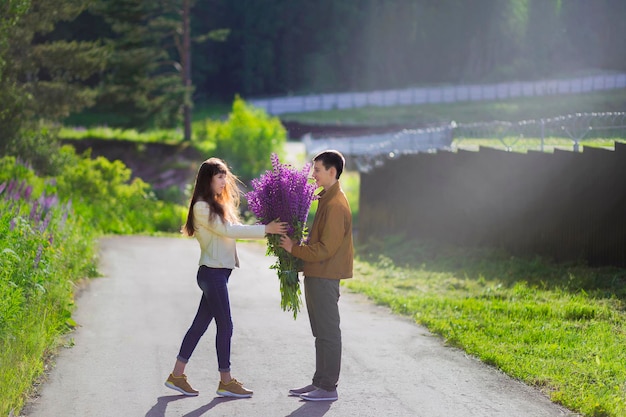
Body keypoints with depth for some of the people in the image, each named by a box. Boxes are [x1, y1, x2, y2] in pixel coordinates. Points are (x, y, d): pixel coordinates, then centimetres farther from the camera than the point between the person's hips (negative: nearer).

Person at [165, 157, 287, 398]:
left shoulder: (218, 206, 18)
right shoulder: (202, 207, -11)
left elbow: (232, 231, 9)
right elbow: (227, 230, -17)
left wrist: (267, 230, -4)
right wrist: (265, 229, -18)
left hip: (218, 273, 9)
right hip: (212, 272, -9)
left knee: (200, 324, 10)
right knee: (225, 326, -4)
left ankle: (177, 375, 14)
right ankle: (225, 382, 3)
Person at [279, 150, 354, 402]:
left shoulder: (335, 206, -19)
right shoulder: (327, 200, 14)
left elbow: (325, 249, -21)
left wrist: (294, 249, -14)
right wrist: (297, 245, 7)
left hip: (325, 277, -11)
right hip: (318, 276, 11)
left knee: (328, 332, -4)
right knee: (321, 332, 15)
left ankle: (328, 388, 1)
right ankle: (320, 382, 23)